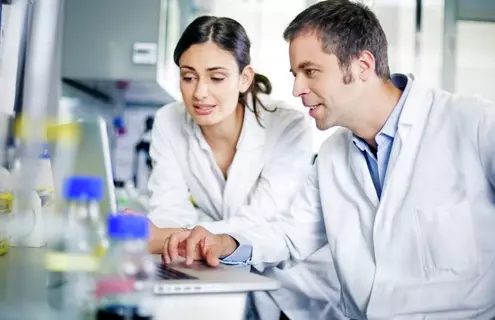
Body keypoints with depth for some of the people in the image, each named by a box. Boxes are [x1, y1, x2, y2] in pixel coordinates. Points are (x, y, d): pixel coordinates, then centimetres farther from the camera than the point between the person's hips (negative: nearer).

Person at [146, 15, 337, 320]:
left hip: (286, 284, -2)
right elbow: (170, 215, -10)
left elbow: (261, 224, -25)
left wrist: (167, 239, -37)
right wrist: (143, 234, -33)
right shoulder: (169, 122, -6)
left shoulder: (290, 127, -17)